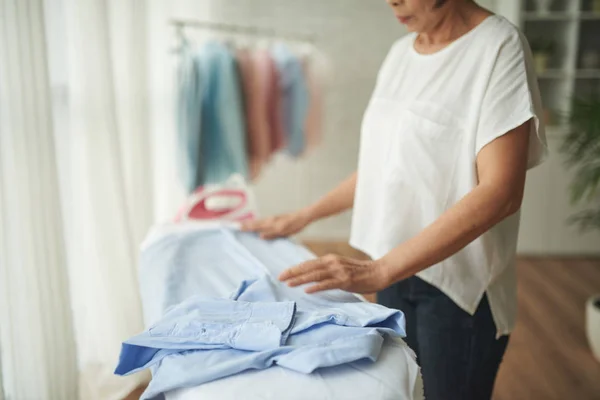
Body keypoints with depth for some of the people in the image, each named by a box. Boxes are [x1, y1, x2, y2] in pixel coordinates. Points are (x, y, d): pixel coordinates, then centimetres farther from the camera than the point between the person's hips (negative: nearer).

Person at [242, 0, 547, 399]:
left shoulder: (499, 46, -12)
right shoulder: (402, 51, 7)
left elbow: (500, 193, -21)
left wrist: (380, 269, -27)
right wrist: (303, 217, 12)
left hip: (459, 284, -5)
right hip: (396, 272, 6)